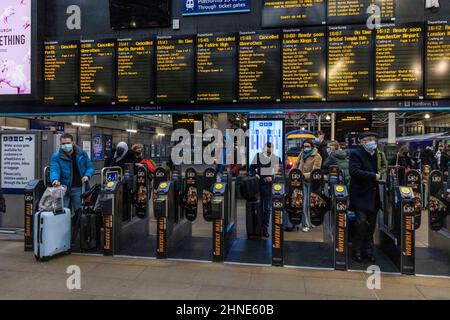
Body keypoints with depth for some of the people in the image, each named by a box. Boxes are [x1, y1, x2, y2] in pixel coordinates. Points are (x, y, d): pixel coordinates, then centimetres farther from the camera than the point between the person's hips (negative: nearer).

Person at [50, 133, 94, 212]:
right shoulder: (56, 156, 1)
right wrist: (55, 179, -34)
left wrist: (87, 175, -11)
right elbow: (54, 170, -12)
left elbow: (90, 167, 9)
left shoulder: (82, 153, 6)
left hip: (78, 188, 1)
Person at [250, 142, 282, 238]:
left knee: (267, 208, 2)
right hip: (259, 185, 0)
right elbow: (252, 168, 9)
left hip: (270, 185, 0)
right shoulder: (258, 156, 4)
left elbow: (280, 171, 5)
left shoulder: (276, 158, 3)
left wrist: (272, 177, -10)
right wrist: (255, 174, -10)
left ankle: (265, 229, 11)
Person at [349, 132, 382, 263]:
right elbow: (354, 171, -21)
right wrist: (374, 176, -17)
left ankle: (368, 251, 22)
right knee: (362, 222, -12)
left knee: (371, 224, 10)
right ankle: (356, 251, 5)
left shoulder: (374, 154, 14)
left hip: (373, 196, 7)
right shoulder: (355, 153, -8)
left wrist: (379, 174, 7)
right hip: (360, 196, -7)